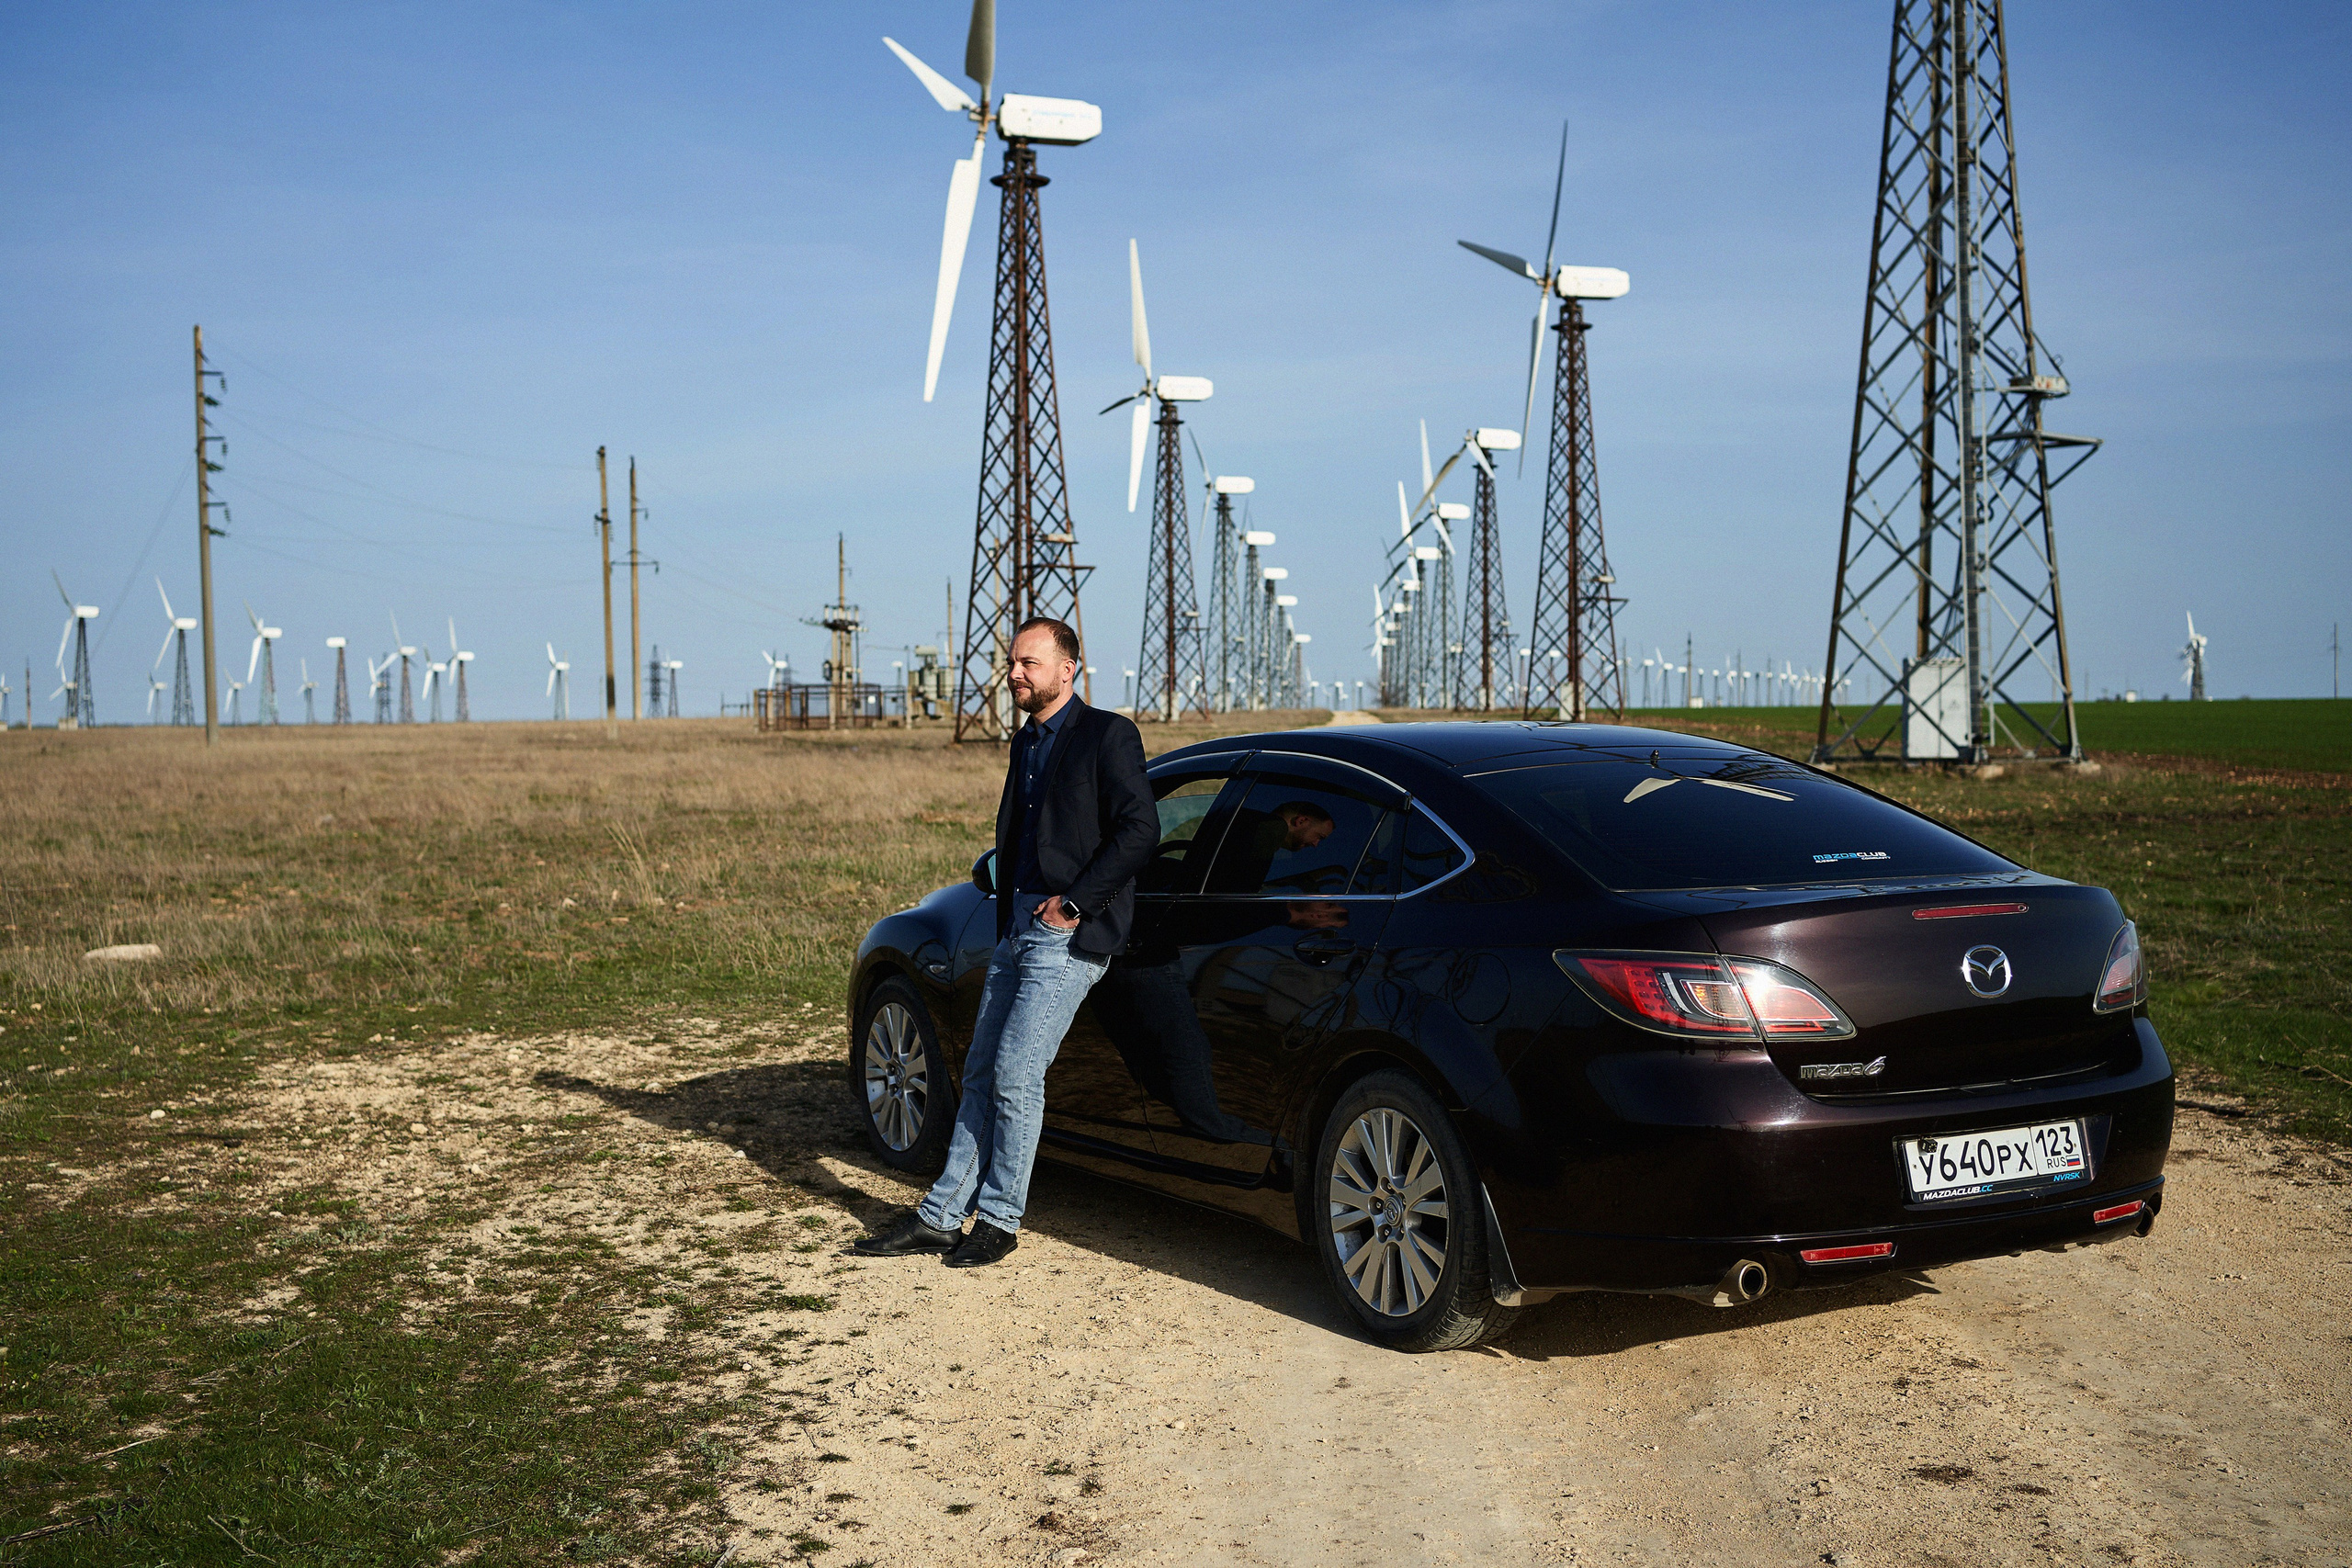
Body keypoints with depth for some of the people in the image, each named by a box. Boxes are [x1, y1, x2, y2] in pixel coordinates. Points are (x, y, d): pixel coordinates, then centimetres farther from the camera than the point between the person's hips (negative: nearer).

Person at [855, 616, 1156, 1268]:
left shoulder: (1107, 735, -7)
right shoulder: (1026, 742, 18)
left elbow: (1140, 828, -15)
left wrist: (1075, 901, -16)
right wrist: (1009, 911, 14)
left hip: (1069, 936, -8)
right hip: (1016, 928, 8)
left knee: (1016, 1074, -9)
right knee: (981, 1073, 8)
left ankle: (1000, 1220, 4)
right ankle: (942, 1215, 14)